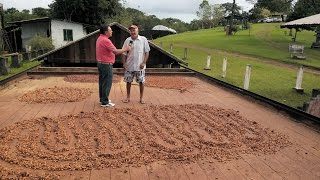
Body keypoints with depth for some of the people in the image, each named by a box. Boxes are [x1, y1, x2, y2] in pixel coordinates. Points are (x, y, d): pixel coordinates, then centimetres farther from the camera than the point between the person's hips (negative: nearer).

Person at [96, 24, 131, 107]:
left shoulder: (100, 38, 12)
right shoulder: (105, 40, -20)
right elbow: (115, 51, -23)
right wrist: (125, 49, -11)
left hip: (101, 63, 10)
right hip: (106, 64, -10)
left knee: (102, 82, 16)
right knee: (107, 83, -4)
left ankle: (102, 99, 27)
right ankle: (105, 102, 2)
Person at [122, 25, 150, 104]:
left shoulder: (143, 39, -4)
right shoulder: (127, 40, 1)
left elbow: (147, 52, -3)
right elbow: (124, 53, 5)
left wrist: (144, 63, -11)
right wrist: (124, 63, -2)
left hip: (139, 66, -2)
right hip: (129, 66, 2)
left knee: (141, 81, 5)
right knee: (128, 81, 9)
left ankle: (141, 98, 19)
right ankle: (128, 97, 24)